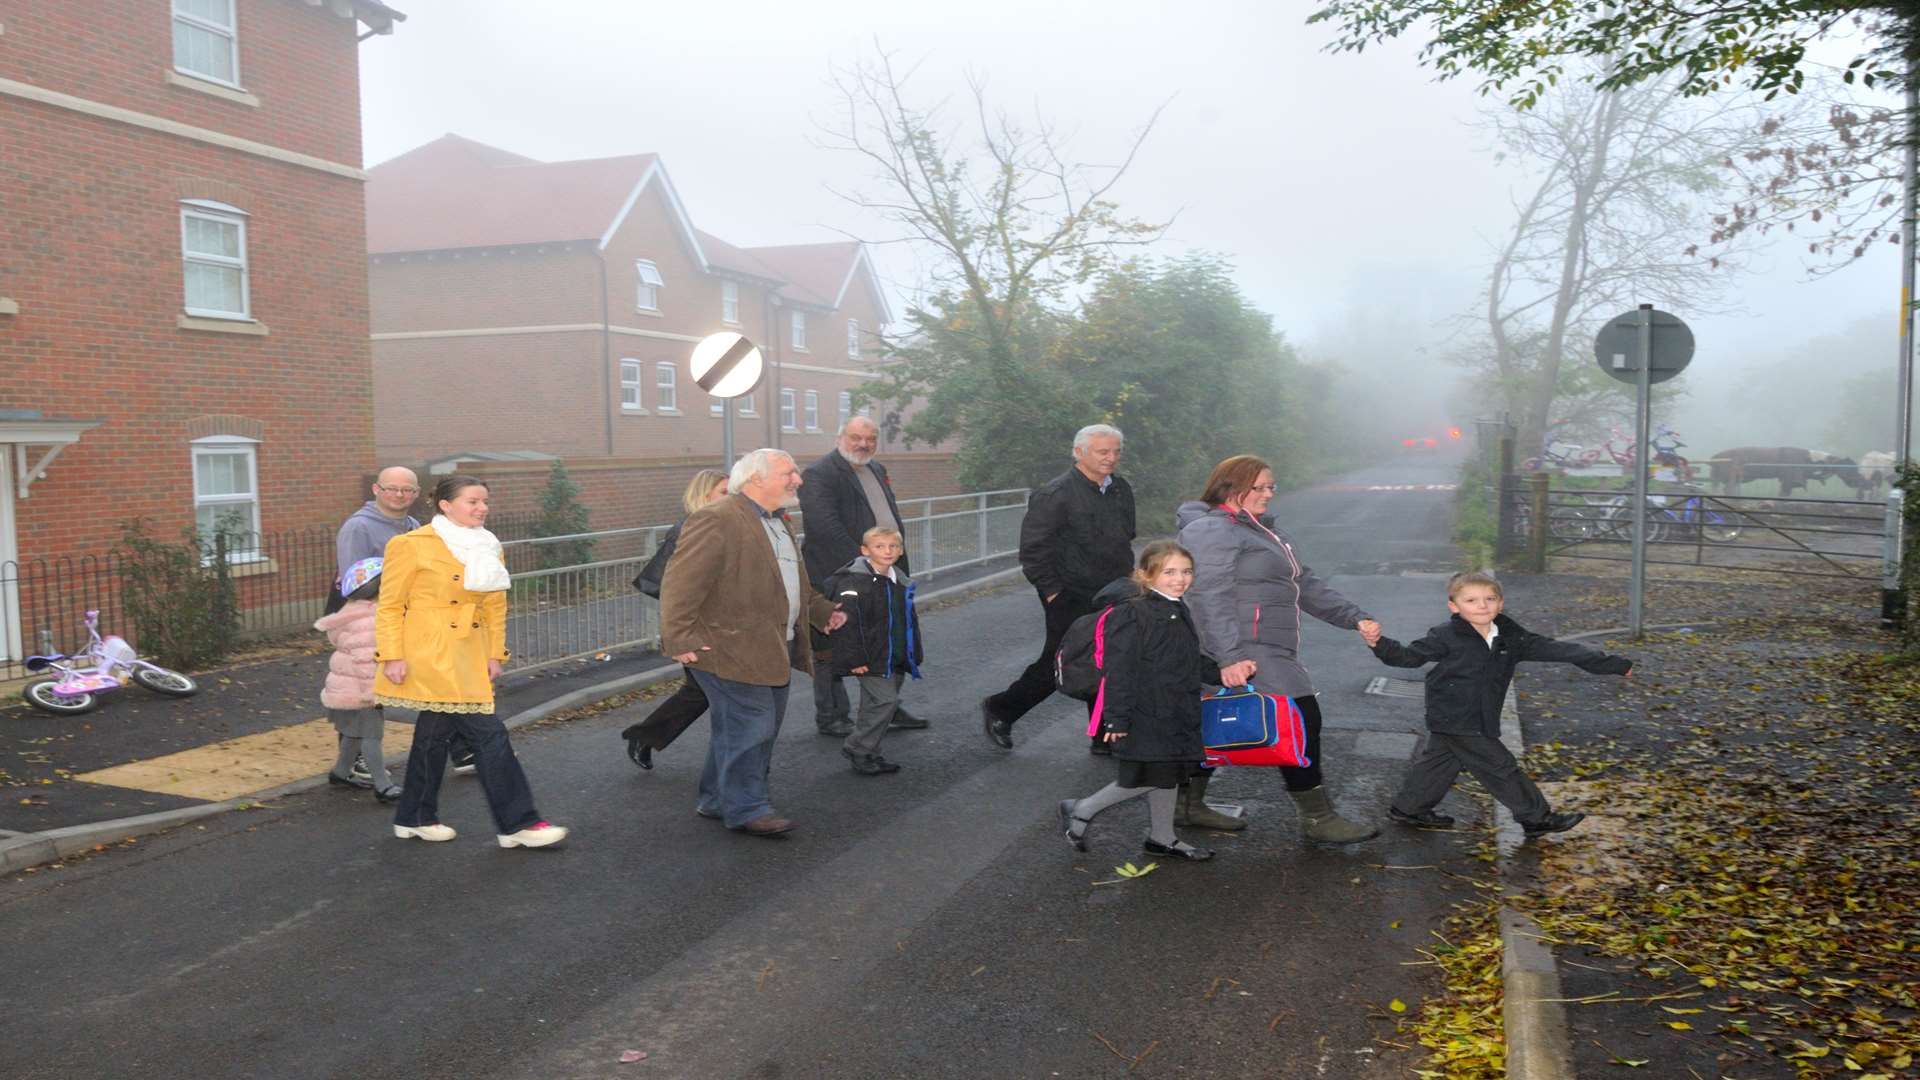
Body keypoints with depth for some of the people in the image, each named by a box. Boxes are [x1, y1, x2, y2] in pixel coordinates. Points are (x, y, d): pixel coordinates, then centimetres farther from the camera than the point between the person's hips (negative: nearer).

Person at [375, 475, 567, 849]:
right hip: (432, 657, -7)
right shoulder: (413, 546, -8)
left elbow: (495, 605, 17)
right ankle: (517, 823, -4)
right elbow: (390, 605, -6)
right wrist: (392, 656, -11)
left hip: (468, 657, 7)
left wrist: (495, 653, 10)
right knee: (488, 734, -10)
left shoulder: (487, 548, 12)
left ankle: (414, 819, 29)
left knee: (435, 732, 15)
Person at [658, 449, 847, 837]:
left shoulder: (778, 524, 16)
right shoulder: (717, 521, -17)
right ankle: (747, 809, 8)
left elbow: (793, 580, 29)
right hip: (733, 652, -10)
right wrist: (678, 638, -25)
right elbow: (680, 582, -21)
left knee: (763, 729, 15)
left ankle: (717, 800, 28)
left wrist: (823, 611, 22)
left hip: (774, 651, 10)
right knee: (749, 728, -5)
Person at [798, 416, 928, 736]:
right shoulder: (818, 475, -13)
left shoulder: (878, 470, 16)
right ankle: (830, 717, 14)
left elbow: (892, 514, 24)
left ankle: (889, 707, 29)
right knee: (831, 649, 3)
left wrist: (897, 543, 6)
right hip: (838, 575, -8)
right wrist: (861, 560, -23)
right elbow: (825, 526, -23)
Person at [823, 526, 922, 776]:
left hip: (896, 659, 8)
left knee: (876, 704, 13)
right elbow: (848, 623, -20)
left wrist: (916, 652, 20)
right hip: (872, 660, -8)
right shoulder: (854, 582, -17)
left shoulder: (900, 581, 9)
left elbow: (910, 619, 20)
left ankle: (868, 753, 24)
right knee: (885, 700, -13)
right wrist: (855, 659, -21)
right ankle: (858, 749, 1)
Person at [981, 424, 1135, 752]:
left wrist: (1126, 579, 18)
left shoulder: (1121, 490, 9)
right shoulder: (1055, 494, -16)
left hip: (1113, 598, 7)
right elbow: (1033, 548, -16)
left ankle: (1107, 737, 18)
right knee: (1057, 665, 2)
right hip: (1071, 599, -7)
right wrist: (1052, 591, -15)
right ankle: (999, 710, 22)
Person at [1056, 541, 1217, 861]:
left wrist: (1224, 672, 12)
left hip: (1175, 713, 9)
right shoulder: (1131, 613, -19)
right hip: (1144, 714, -9)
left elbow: (1193, 662, 25)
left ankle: (1162, 837, 33)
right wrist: (1117, 716, -23)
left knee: (1170, 773, 16)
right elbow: (1119, 669, -21)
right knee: (1147, 778, -5)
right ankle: (1080, 811, 12)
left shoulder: (1179, 612, 12)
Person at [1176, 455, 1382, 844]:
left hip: (1269, 651, 10)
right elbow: (1209, 597, -22)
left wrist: (1355, 618, 11)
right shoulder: (1212, 531, -12)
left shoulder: (1262, 530, 22)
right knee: (1300, 719, -9)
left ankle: (1189, 802, 27)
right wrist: (1230, 656, -30)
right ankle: (1318, 819, 0)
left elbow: (1305, 584, 21)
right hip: (1244, 655, -10)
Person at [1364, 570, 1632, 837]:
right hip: (1456, 722, -7)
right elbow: (1410, 657, -10)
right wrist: (1379, 644, -30)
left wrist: (1612, 664, 2)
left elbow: (1556, 649, 0)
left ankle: (1407, 808, 35)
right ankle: (1537, 818, 14)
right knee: (1500, 767, 0)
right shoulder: (1446, 637, -16)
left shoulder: (1510, 637, 0)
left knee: (1438, 762, 19)